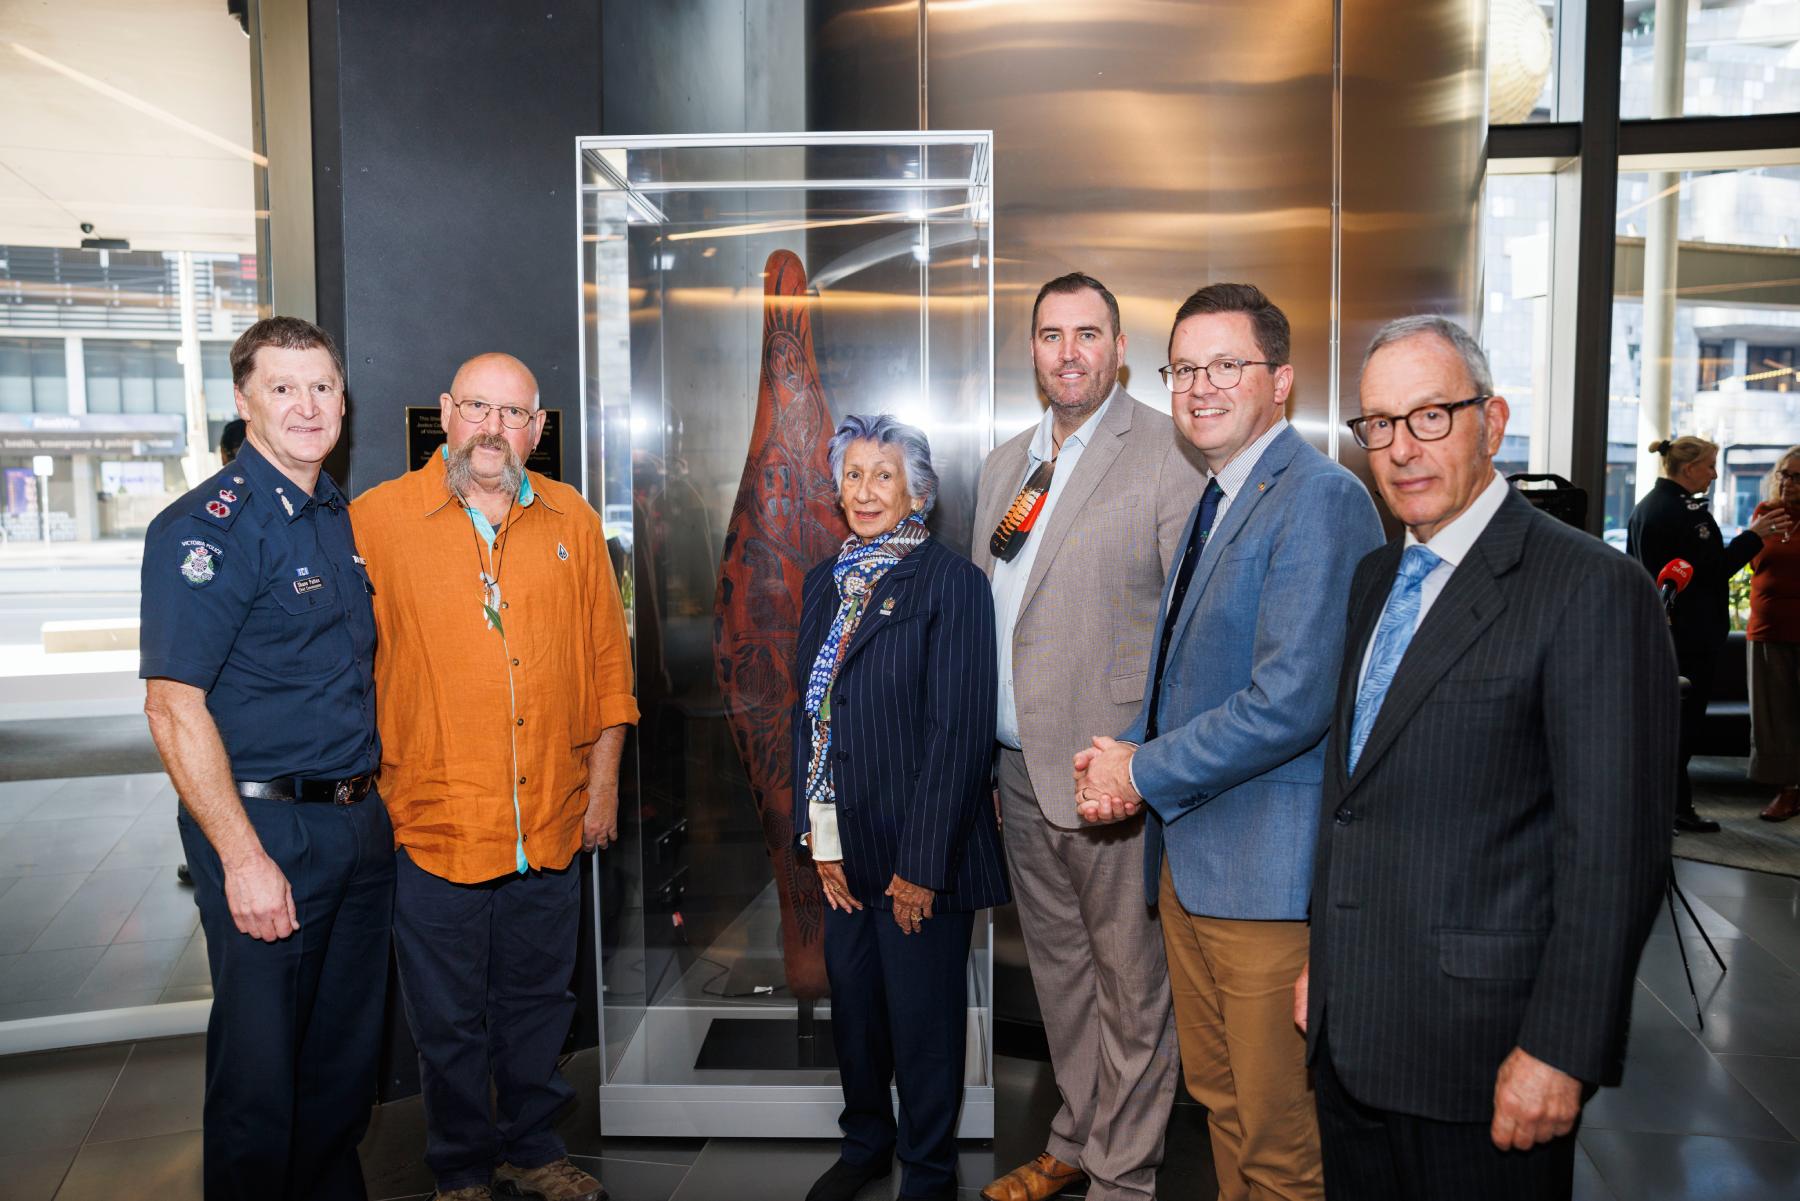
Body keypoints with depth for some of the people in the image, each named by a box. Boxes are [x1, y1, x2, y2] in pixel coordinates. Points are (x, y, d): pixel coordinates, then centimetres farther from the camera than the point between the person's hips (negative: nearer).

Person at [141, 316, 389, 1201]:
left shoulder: (346, 520, 11)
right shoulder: (204, 529, -12)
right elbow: (174, 706, -17)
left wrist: (375, 796, 13)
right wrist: (243, 857, -19)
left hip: (360, 822, 7)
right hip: (265, 827, -7)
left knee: (347, 1048, 18)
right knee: (260, 1060, 4)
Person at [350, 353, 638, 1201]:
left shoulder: (571, 520, 5)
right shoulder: (378, 517, -4)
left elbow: (607, 659, 9)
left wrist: (604, 781, 7)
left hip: (553, 820, 3)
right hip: (433, 820, -3)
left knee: (538, 1001, 18)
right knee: (449, 1020, 12)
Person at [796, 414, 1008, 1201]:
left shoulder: (950, 583, -11)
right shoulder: (824, 584, 9)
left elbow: (960, 730, -15)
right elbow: (807, 713, 10)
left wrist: (922, 862, -15)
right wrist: (819, 838, 3)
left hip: (920, 851, -5)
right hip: (845, 846, 5)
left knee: (923, 1018, 9)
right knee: (853, 1004, 18)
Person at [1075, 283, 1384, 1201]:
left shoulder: (1319, 497, -16)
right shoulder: (1218, 499, 15)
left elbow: (1290, 700, -24)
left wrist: (1145, 773, -13)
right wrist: (1127, 755, 3)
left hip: (1268, 867, -9)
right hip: (1190, 851, 9)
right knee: (1216, 1094, 22)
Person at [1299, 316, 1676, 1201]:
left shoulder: (1591, 588, -14)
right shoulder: (1374, 579, 10)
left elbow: (1616, 848, -17)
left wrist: (1560, 1050, -17)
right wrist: (1323, 959, 15)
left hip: (1478, 1055, -7)